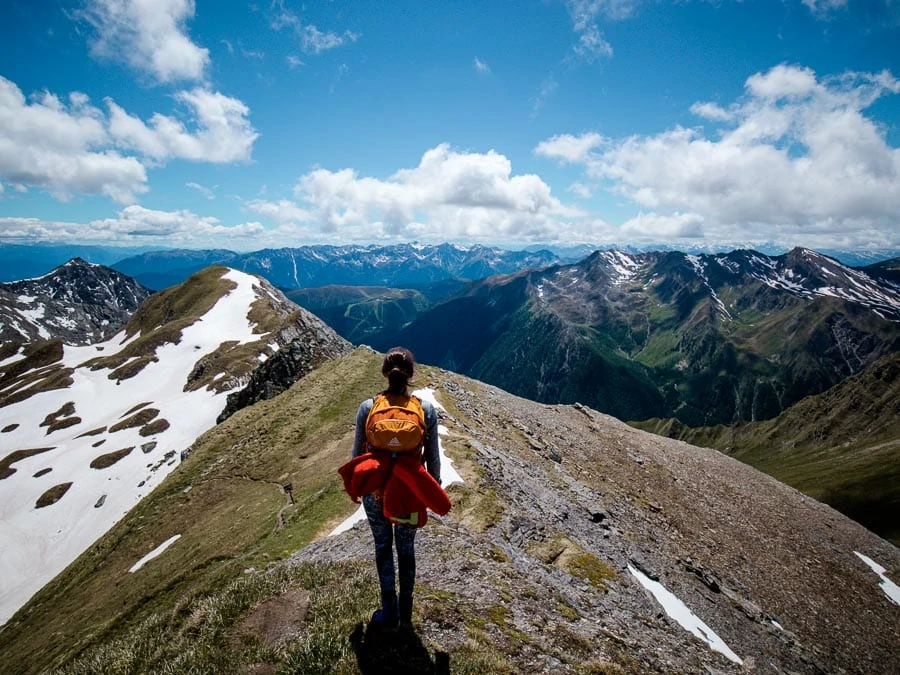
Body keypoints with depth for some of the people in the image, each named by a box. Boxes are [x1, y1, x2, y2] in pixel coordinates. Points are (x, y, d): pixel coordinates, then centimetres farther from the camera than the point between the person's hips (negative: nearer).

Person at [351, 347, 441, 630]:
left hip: (375, 490, 0)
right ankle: (406, 614, 34)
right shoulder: (427, 410, -15)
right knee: (406, 549, 20)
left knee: (383, 547, 20)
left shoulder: (367, 408, -14)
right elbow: (432, 457, -6)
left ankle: (389, 612, 32)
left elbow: (358, 453, -4)